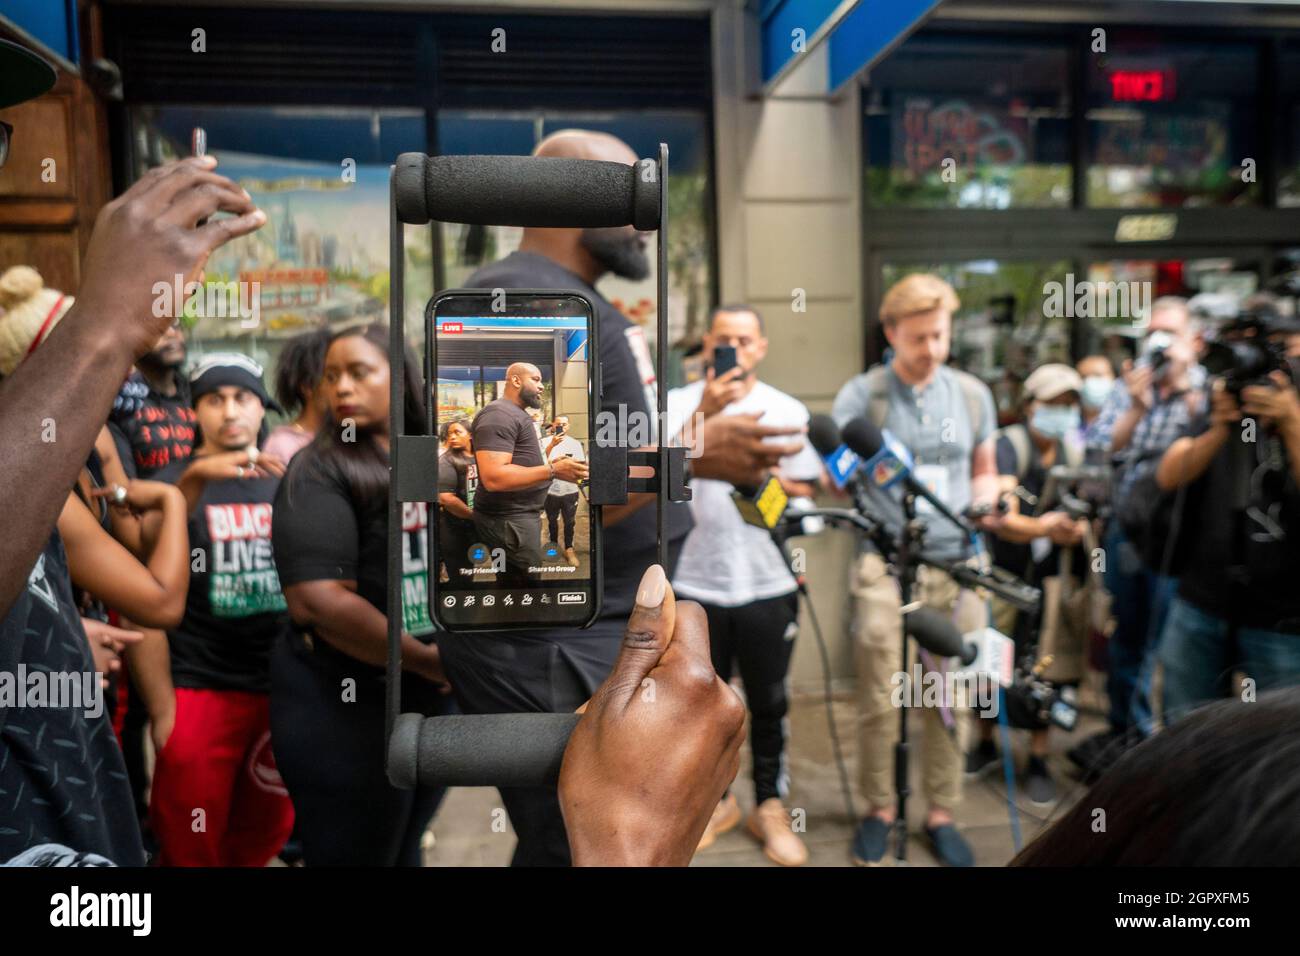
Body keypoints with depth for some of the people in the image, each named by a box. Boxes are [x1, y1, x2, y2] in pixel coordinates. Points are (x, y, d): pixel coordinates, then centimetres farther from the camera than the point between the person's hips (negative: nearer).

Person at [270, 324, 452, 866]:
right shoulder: (319, 473, -11)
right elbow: (317, 601, -23)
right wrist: (429, 661, -17)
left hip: (436, 698, 6)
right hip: (346, 705, -6)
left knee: (402, 849, 20)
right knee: (353, 856, 7)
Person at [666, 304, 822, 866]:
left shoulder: (788, 411, 5)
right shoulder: (680, 403, -1)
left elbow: (809, 490, 9)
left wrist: (776, 483, -13)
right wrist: (706, 410, -27)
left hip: (768, 583, 1)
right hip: (695, 581, 0)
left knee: (769, 702, 9)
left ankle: (770, 805, 25)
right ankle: (714, 799, 31)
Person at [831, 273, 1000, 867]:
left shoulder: (972, 394, 9)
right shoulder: (861, 394, -1)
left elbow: (985, 472, 20)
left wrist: (985, 499, -1)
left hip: (957, 565, 3)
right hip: (885, 565, -2)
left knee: (952, 699, 8)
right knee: (879, 700, 2)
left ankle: (941, 814, 25)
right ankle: (880, 809, 22)